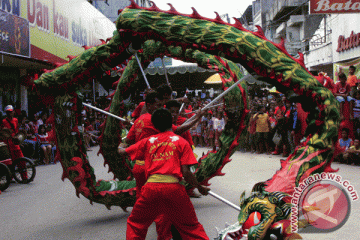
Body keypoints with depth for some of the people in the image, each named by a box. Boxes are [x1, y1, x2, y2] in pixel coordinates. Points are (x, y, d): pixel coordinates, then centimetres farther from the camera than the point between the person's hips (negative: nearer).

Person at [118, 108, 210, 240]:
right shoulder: (181, 142, 9)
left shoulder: (148, 141, 15)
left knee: (135, 224, 22)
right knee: (191, 227, 13)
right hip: (174, 187, -1)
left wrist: (121, 147, 47)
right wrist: (200, 187, 15)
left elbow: (122, 152, 23)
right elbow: (186, 173, 0)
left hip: (151, 187, 1)